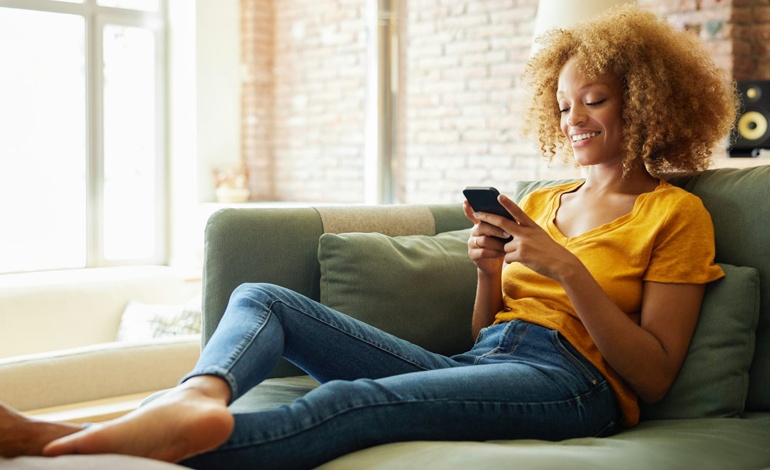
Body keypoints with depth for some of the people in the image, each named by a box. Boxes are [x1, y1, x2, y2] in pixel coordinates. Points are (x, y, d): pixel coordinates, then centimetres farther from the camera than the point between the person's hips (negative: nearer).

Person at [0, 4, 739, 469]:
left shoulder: (676, 214, 7)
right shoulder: (541, 203, 26)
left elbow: (654, 376, -3)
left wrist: (568, 271, -11)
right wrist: (489, 271, 2)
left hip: (570, 380, -8)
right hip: (476, 364, 8)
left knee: (349, 403, -35)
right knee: (262, 300, -6)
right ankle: (197, 398, -41)